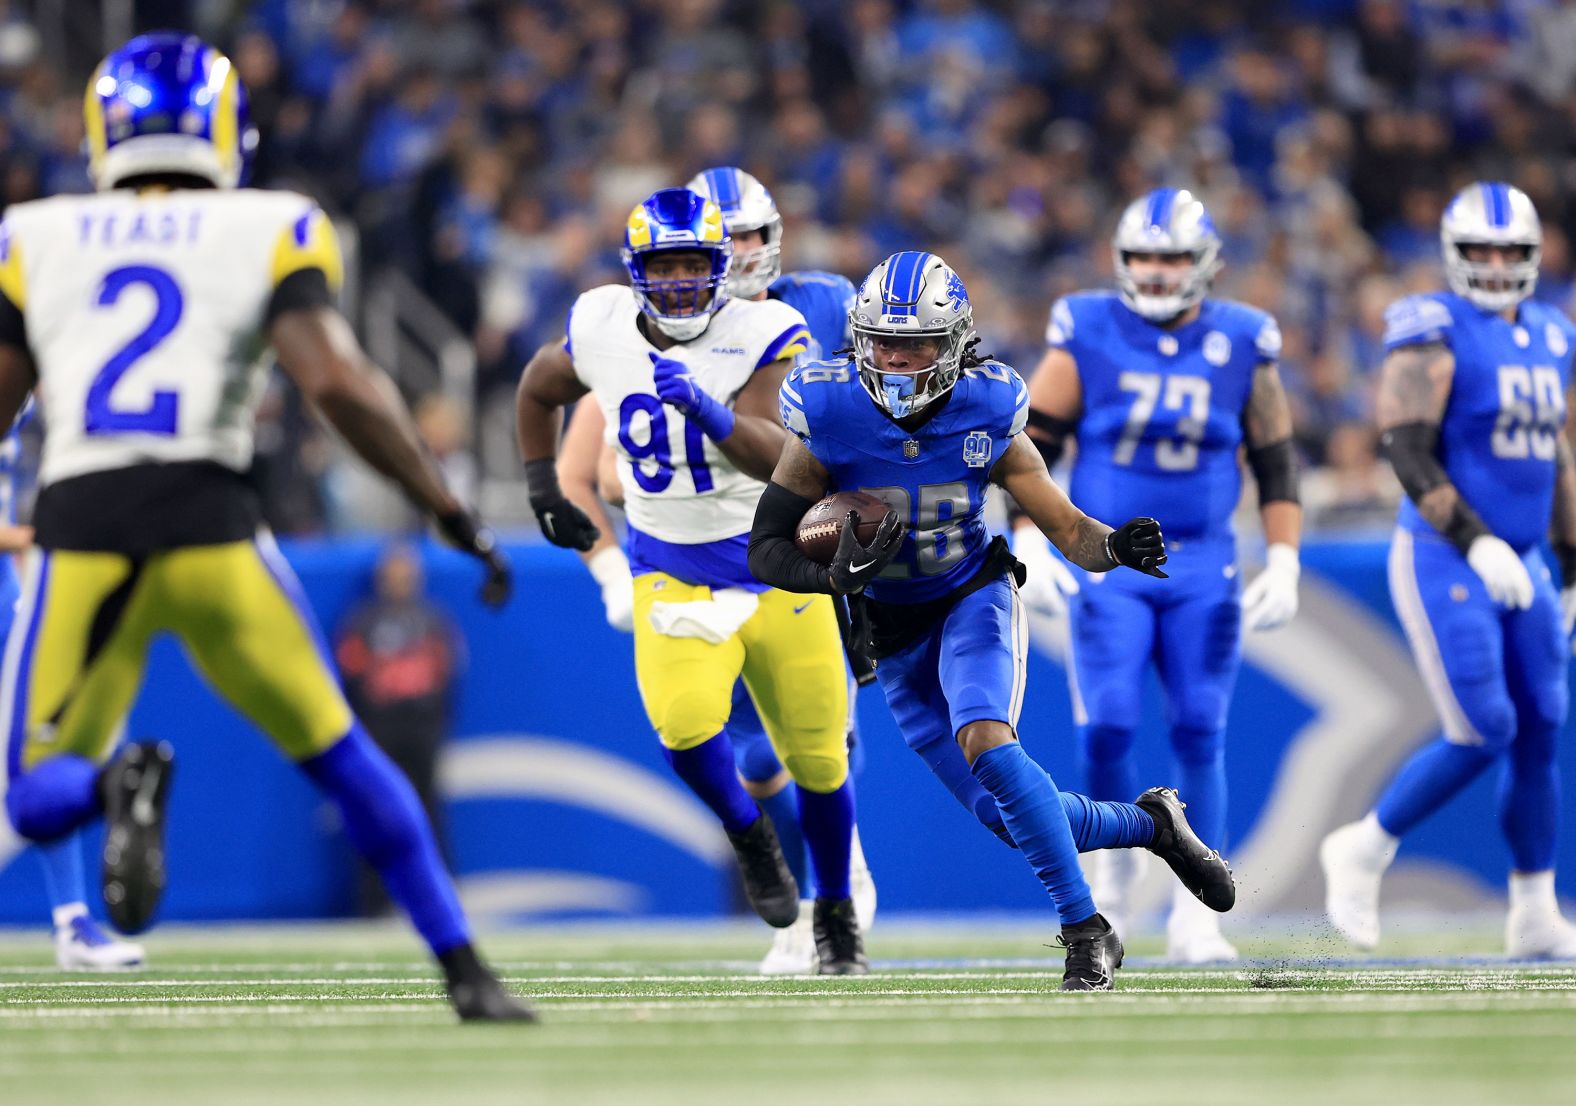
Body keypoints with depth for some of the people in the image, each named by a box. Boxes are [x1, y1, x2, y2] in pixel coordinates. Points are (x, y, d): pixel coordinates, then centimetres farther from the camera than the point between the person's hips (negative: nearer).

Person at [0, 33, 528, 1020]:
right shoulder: (269, 235, 7)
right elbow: (340, 383, -6)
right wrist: (452, 513, 0)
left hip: (81, 532, 0)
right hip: (209, 525, 0)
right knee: (340, 756, 17)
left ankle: (119, 783, -24)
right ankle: (467, 972, 12)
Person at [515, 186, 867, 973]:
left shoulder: (762, 335, -15)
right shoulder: (602, 330, -5)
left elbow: (778, 457, -27)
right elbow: (539, 391, 17)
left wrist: (707, 409, -42)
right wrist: (542, 489, 15)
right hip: (673, 574, 1)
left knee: (817, 758, 7)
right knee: (685, 719, -26)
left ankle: (835, 911, 31)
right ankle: (748, 837, 4)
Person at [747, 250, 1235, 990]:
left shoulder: (985, 416, -15)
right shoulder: (829, 419, -18)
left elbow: (1069, 531, -9)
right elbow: (766, 549, -14)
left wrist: (1119, 549, -32)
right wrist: (837, 577, -34)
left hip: (973, 601, -2)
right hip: (893, 635, 2)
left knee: (985, 742, -31)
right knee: (1009, 817, -2)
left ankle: (1085, 929, -23)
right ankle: (1151, 825, 25)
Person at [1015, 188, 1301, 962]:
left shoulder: (1240, 345, 2)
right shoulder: (1088, 337, -2)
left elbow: (1276, 463, 9)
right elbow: (1034, 445, 2)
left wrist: (1283, 563, 1)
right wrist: (1029, 544, -7)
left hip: (1203, 566, 1)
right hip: (1107, 562, -1)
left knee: (1199, 735, -3)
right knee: (1107, 727, -13)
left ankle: (1195, 914, 3)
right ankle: (1118, 856, 14)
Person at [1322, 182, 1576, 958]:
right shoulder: (1436, 332, -10)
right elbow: (1408, 451, -17)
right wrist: (1478, 544, -25)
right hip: (1444, 563, -7)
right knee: (1482, 735, -12)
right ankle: (1364, 852, 7)